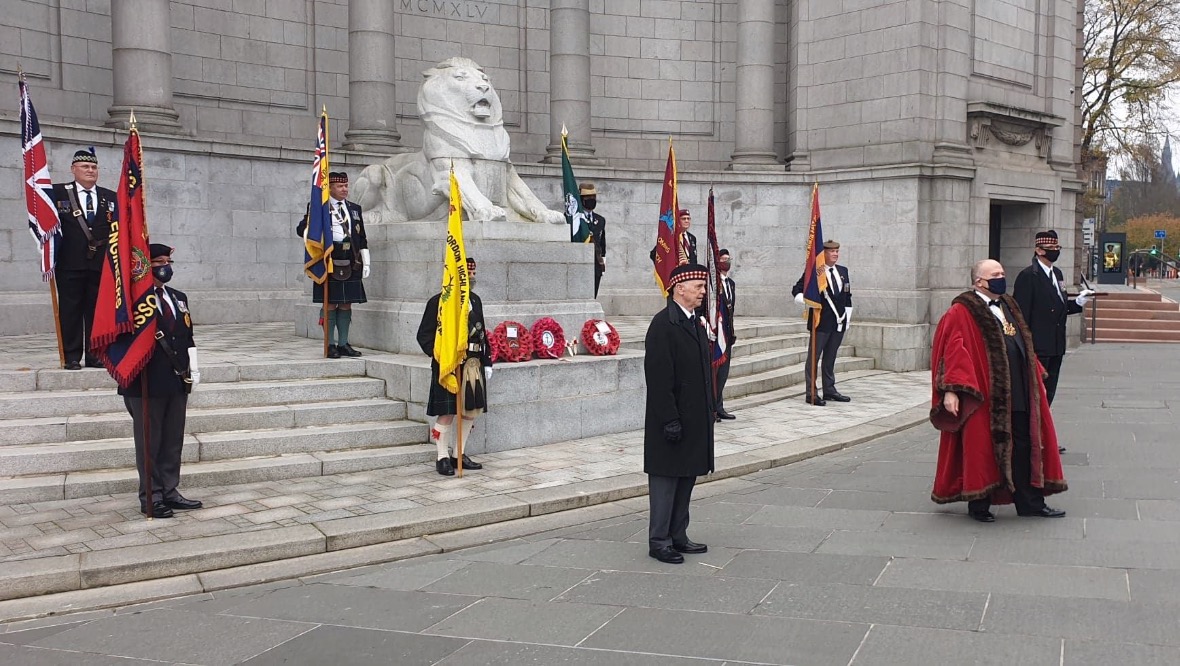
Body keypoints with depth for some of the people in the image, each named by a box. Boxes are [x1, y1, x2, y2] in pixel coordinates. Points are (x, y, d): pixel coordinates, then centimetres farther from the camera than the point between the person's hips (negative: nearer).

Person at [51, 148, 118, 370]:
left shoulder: (110, 198, 12)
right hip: (70, 264, -2)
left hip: (101, 265, 2)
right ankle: (72, 357, 7)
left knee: (97, 310, 5)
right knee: (70, 310, 1)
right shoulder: (58, 193, 4)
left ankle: (94, 355, 12)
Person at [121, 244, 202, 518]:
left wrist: (193, 369, 10)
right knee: (149, 441, 2)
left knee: (173, 440, 12)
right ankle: (151, 497, 10)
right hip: (147, 382, -7)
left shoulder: (179, 298, 15)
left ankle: (170, 491, 21)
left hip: (178, 381, 7)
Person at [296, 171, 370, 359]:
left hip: (351, 266, 5)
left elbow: (362, 239, 17)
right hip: (329, 264, -5)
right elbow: (301, 230, -2)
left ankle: (343, 344, 14)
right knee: (330, 304, -2)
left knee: (346, 304, 7)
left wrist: (366, 262, 12)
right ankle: (330, 345, 4)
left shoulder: (355, 209, 15)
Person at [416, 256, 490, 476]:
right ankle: (443, 458, 9)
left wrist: (486, 362, 14)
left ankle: (459, 454, 21)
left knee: (471, 411, 9)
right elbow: (424, 335, -7)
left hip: (473, 365, 7)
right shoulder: (438, 302, -6)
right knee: (446, 413, -3)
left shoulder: (475, 300, 13)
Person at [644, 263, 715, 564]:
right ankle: (659, 541, 9)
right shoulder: (663, 324, -15)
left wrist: (708, 411, 16)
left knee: (686, 478, 14)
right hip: (672, 421, -9)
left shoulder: (697, 323, 13)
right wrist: (670, 420, -21)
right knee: (666, 480, 0)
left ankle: (678, 536, 24)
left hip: (696, 420, 9)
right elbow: (659, 378, -19)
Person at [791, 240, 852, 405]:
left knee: (830, 358, 15)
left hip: (839, 322, 6)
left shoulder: (843, 271, 12)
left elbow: (847, 295, 18)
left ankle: (829, 390, 23)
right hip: (821, 321, -6)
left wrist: (848, 316, 13)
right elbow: (796, 291, -5)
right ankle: (811, 393, 1)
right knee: (814, 357, -1)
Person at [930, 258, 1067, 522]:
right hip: (984, 395, -8)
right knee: (981, 447, 1)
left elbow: (1024, 346, 26)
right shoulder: (962, 312, -8)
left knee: (1023, 447, 10)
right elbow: (953, 350, -16)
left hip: (1018, 394, 8)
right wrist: (951, 389, -24)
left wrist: (1036, 377, 21)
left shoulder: (1008, 307, 18)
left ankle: (1029, 502, 17)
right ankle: (978, 505, 13)